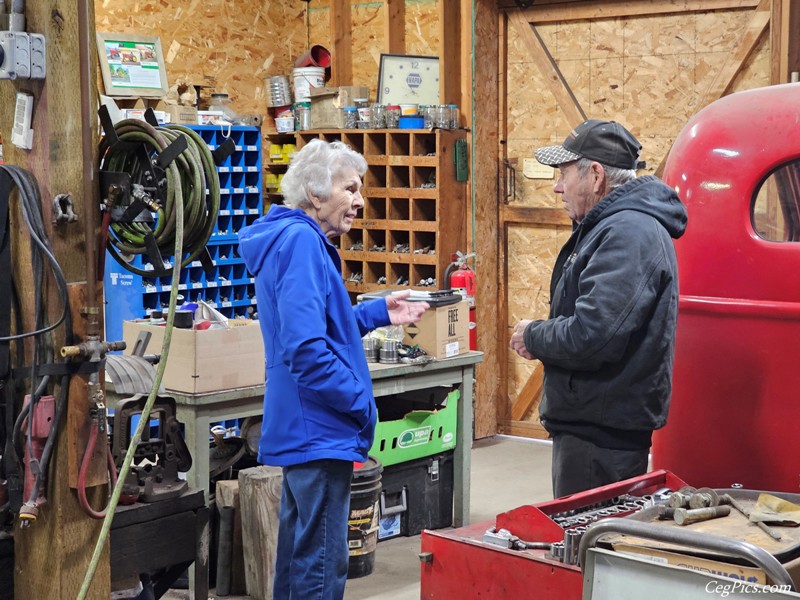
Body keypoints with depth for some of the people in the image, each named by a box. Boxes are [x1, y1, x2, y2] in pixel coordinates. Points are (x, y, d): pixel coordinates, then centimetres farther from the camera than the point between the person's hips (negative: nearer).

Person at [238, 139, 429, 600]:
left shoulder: (293, 238, 13)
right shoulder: (302, 242, -20)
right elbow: (307, 347, -28)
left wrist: (379, 313, 14)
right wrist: (361, 404, -17)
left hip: (300, 427, 11)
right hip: (319, 431, -11)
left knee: (298, 551, 20)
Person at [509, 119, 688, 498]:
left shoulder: (628, 234, -20)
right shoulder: (614, 226, 15)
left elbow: (590, 337, -28)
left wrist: (532, 337, -10)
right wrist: (540, 335, 4)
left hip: (602, 435, -11)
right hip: (588, 422, 11)